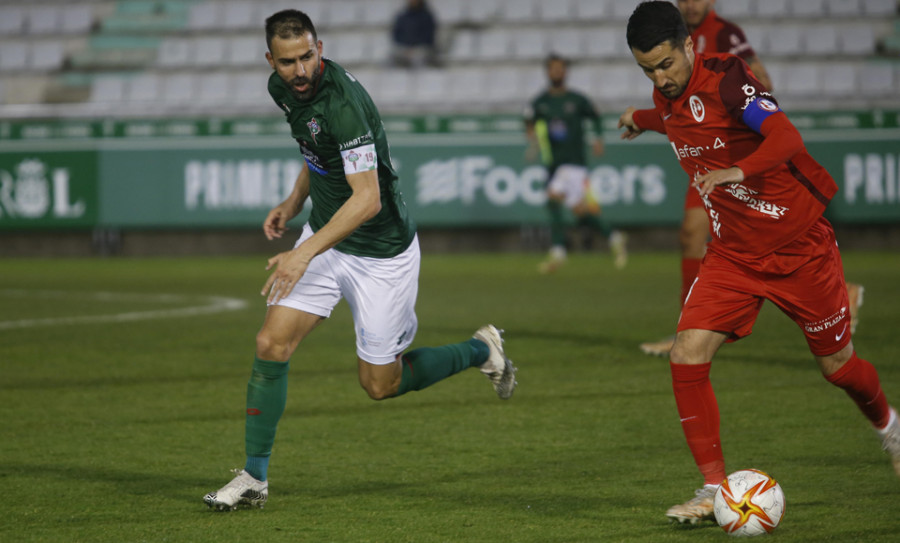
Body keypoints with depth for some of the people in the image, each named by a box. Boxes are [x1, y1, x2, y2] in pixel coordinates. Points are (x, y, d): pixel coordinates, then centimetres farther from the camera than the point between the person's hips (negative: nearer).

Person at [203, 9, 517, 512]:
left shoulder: (342, 103, -30)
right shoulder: (283, 87, -3)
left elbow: (367, 198, -33)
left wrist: (306, 253, -36)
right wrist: (294, 202, 9)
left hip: (381, 253, -7)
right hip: (325, 234, 7)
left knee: (380, 385, 6)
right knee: (272, 345, -6)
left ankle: (482, 351, 29)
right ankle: (254, 478, 4)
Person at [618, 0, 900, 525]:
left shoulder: (725, 77, -21)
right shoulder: (668, 98, 0)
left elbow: (786, 137, -36)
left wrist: (738, 171, -52)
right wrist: (640, 119, 43)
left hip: (800, 245, -6)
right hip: (732, 255, 6)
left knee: (837, 364, 8)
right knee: (688, 355, -14)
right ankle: (714, 488, -6)